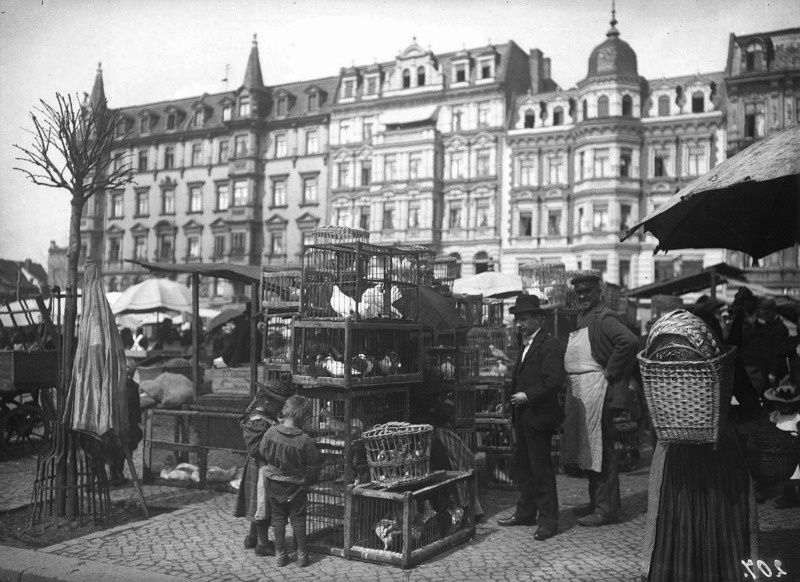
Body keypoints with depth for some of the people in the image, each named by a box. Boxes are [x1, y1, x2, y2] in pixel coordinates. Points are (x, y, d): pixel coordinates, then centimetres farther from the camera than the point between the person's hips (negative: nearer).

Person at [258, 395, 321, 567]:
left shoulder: (271, 433, -15)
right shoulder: (305, 440, -21)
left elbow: (262, 452, 0)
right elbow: (313, 465, -10)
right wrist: (306, 479, 9)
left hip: (274, 484, 2)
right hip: (296, 485, -2)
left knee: (278, 518, 14)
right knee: (298, 519, 12)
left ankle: (280, 554, 20)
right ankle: (302, 555, 18)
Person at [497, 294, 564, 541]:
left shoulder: (550, 345, -12)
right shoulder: (526, 345, 17)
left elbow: (553, 380, -21)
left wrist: (527, 395, -19)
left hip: (538, 417, -9)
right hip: (523, 417, 9)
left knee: (541, 469, -3)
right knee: (523, 466, 16)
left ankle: (548, 520, 6)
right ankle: (525, 512, 27)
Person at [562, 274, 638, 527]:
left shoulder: (604, 317, -12)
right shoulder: (582, 318, 17)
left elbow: (629, 341, -27)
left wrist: (610, 372, -20)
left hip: (596, 390, -10)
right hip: (578, 390, 10)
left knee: (601, 450, -4)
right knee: (587, 449, 15)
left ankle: (606, 509, 3)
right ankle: (596, 501, 26)